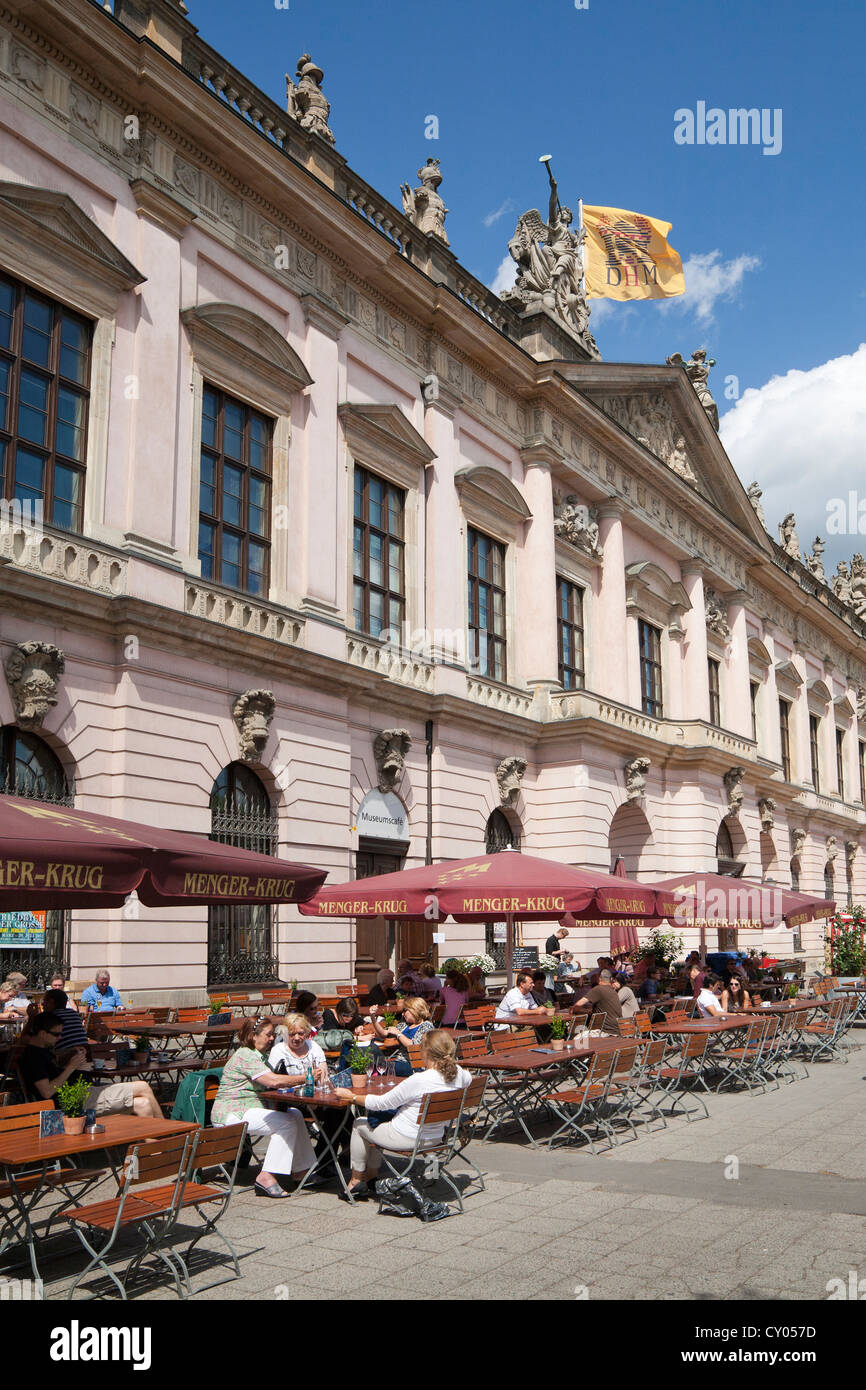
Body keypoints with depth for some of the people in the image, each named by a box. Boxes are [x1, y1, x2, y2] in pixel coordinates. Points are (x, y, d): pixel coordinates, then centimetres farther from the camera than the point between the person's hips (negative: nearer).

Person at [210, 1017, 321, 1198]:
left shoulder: (258, 1055, 18)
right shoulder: (245, 1055, -17)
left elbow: (272, 1080, 13)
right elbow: (273, 1081, -26)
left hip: (247, 1110, 10)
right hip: (232, 1114, -10)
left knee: (295, 1115, 0)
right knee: (286, 1123, -21)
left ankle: (301, 1170, 4)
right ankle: (266, 1177, -19)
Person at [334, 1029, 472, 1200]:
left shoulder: (418, 1080, -31)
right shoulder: (458, 1073, -12)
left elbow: (382, 1103, -22)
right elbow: (467, 1080, 17)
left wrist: (351, 1096, -11)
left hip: (407, 1139, -8)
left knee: (359, 1124, 18)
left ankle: (357, 1179, 30)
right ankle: (372, 1174, 35)